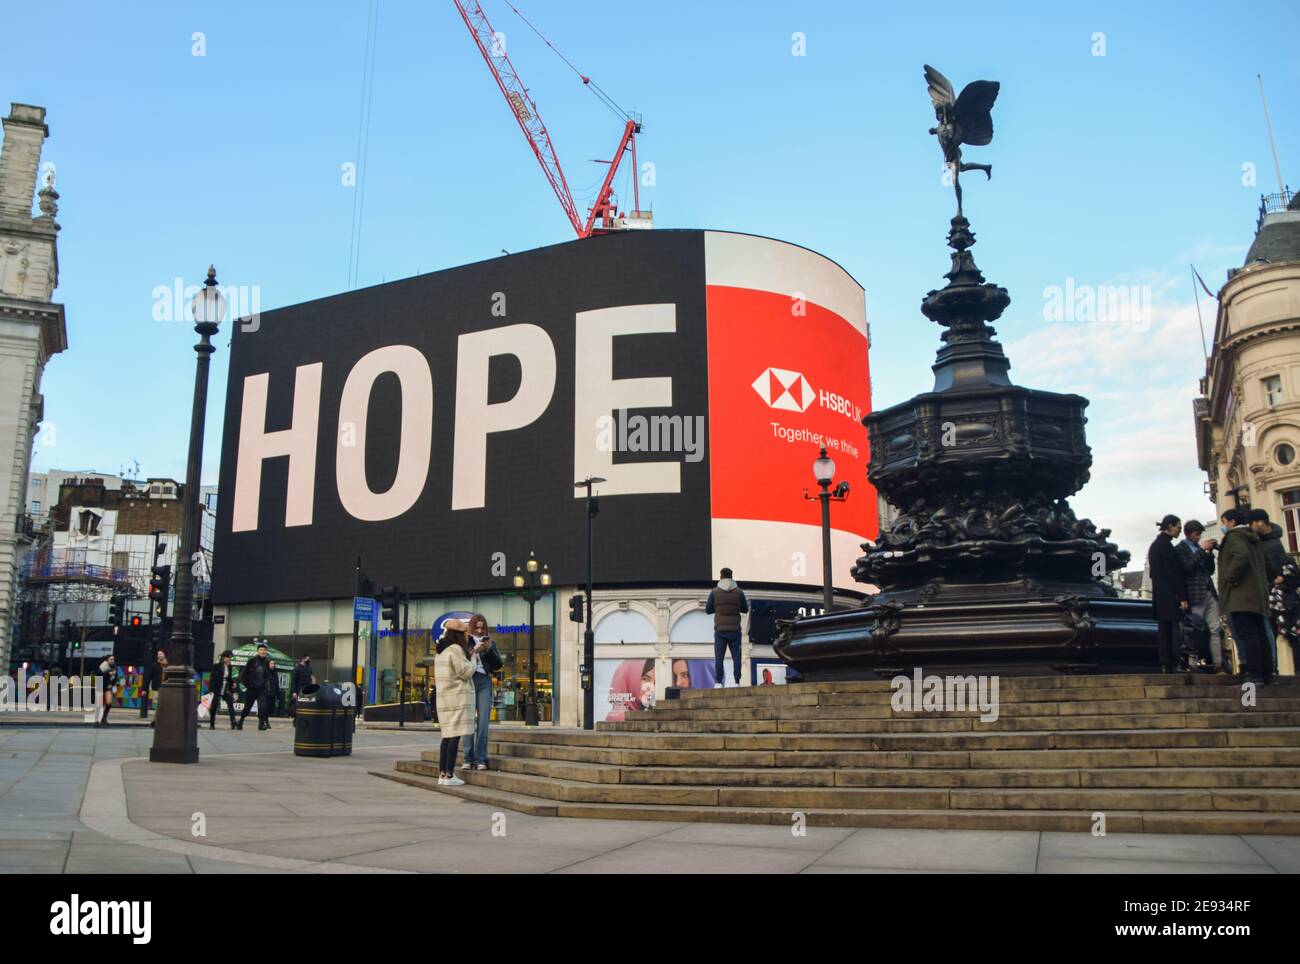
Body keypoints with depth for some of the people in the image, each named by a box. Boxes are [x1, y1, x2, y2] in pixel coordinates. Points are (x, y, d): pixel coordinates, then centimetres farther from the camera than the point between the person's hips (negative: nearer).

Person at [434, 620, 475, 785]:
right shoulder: (456, 649, -12)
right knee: (455, 736, -8)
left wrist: (467, 651, 18)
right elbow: (466, 672, -13)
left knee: (447, 735, 10)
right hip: (458, 697, -9)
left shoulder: (442, 651, 17)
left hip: (445, 697, 9)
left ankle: (442, 774, 9)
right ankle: (449, 776, -10)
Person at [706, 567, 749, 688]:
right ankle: (737, 682, -1)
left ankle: (718, 682, -1)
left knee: (719, 657, 3)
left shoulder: (714, 592, -3)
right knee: (736, 656, 4)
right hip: (735, 629, 1)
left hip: (720, 629, 0)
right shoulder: (739, 592, -1)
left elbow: (708, 610, 3)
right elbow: (745, 609, 7)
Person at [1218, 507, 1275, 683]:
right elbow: (1264, 565, 27)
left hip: (1241, 595, -10)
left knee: (1246, 634, -12)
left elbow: (1241, 556, -24)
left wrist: (1230, 579, -16)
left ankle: (1254, 674, -17)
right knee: (1259, 634, 9)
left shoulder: (1234, 536, -5)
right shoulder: (1253, 538, 24)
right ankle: (1266, 673, 10)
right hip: (1257, 594, 10)